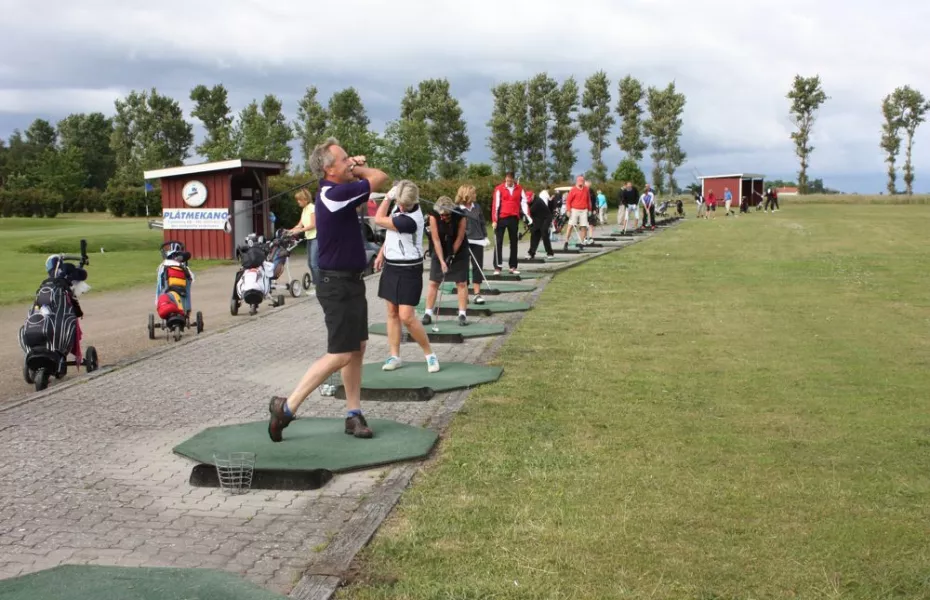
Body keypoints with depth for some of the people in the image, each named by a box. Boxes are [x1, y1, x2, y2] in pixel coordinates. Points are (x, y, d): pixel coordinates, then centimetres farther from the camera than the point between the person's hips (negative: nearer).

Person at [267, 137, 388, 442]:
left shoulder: (332, 189, 8)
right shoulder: (335, 195, -22)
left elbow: (367, 177, 26)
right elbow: (380, 177, -14)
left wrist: (354, 166, 5)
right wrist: (356, 168, 3)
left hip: (350, 282, 10)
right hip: (338, 285, -10)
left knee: (357, 348, 10)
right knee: (340, 354, -8)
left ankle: (353, 414, 15)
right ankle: (287, 406, -3)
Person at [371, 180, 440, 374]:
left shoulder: (410, 220, -28)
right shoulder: (399, 206, 0)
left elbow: (379, 220, -17)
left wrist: (388, 197, -10)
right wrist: (381, 253, 16)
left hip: (408, 271, -8)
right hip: (391, 266, 8)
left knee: (406, 317, -10)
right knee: (392, 313, 9)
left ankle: (430, 354, 5)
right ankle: (395, 356, 16)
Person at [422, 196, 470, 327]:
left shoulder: (460, 217, -23)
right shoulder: (433, 217, -21)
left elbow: (459, 238, -15)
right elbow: (436, 240, -20)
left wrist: (452, 255, -14)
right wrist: (442, 261, -23)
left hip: (458, 253, -1)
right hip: (439, 252, 1)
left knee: (461, 283, -2)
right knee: (433, 282, -1)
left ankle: (463, 314, 3)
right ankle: (428, 313, 5)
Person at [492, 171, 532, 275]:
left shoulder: (519, 189, 5)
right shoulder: (499, 189, -3)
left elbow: (523, 202, 3)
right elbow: (495, 204, -5)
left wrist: (527, 216, -10)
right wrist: (494, 220, -11)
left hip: (514, 218, 3)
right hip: (501, 218, -3)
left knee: (514, 242, 8)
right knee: (499, 242, -2)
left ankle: (513, 266, 16)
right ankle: (497, 267, 0)